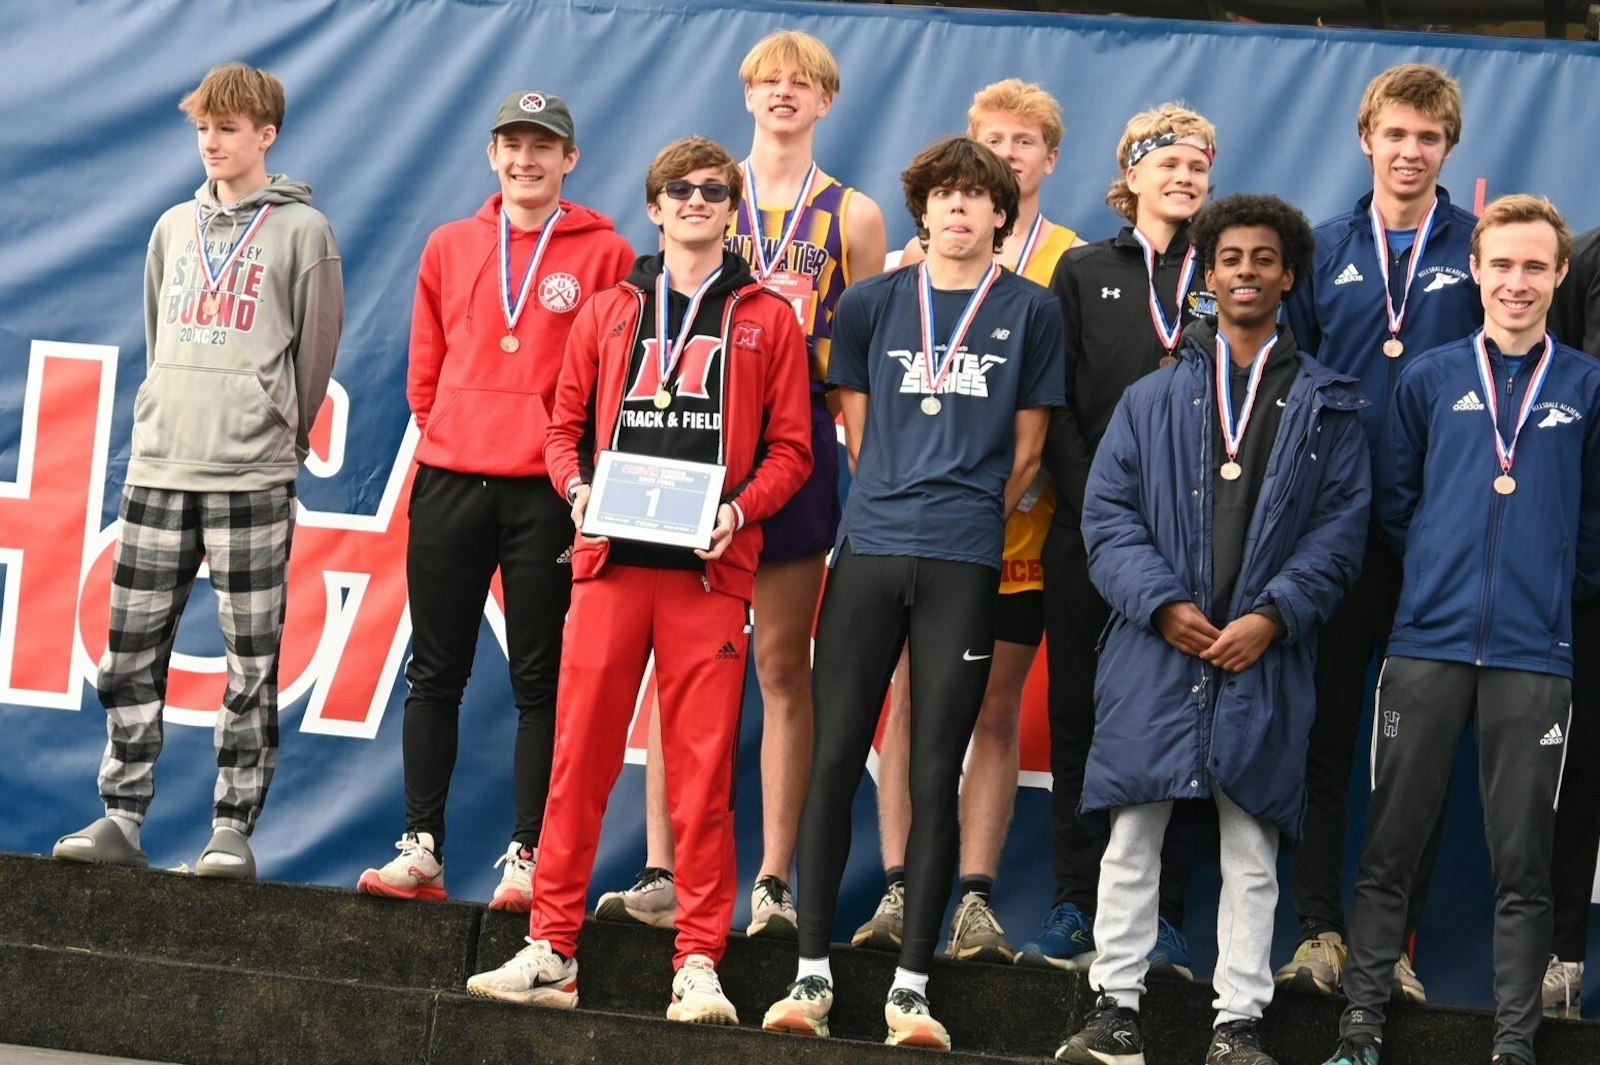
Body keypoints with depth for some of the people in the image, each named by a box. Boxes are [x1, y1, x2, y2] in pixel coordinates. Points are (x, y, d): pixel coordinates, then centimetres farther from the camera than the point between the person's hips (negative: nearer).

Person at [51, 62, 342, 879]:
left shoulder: (300, 230, 0)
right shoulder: (175, 228, 16)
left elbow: (317, 349, 2)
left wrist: (280, 438, 6)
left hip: (252, 475, -5)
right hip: (158, 468, 5)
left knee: (251, 666, -3)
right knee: (130, 654, 2)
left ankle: (233, 832, -1)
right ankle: (121, 818, 7)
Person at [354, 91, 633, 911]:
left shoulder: (604, 253, 1)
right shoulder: (450, 247, 12)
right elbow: (425, 372, 17)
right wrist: (450, 437, 8)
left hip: (547, 491, -3)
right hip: (450, 479, 4)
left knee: (539, 680, -2)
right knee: (434, 673, 5)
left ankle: (526, 858, 0)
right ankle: (421, 850, 8)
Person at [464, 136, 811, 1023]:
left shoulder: (766, 320, 9)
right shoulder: (609, 312, 16)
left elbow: (790, 448, 6)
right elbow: (566, 424, 16)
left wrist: (740, 510, -11)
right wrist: (578, 490, -4)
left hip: (709, 569, -2)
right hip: (611, 561, 2)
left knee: (702, 768, -4)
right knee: (579, 755, -1)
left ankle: (699, 964, -1)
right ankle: (550, 949, 4)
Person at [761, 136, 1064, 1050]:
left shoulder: (1030, 312, 7)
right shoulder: (873, 303, 10)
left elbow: (1028, 450, 10)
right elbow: (857, 431, 15)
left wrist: (971, 523, 9)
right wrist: (894, 508, 10)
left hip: (963, 564, -1)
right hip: (869, 552, 1)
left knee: (936, 773, -2)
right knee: (835, 759, -2)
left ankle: (913, 985, 0)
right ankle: (812, 975, 2)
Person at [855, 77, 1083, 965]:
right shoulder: (925, 255, 9)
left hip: (1016, 522, -1)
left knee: (997, 708, 2)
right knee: (911, 696, 0)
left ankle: (975, 899, 4)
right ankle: (898, 888, 3)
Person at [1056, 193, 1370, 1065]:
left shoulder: (1325, 406, 10)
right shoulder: (1152, 398, 13)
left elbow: (1342, 525, 2)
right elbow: (1108, 512, 5)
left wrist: (1274, 615, -11)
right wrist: (1161, 603, -10)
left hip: (1265, 658, -1)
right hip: (1155, 650, 1)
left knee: (1251, 850, 1)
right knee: (1133, 837, 0)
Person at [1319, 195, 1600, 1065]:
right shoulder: (1429, 380, 6)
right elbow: (1396, 503, 12)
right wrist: (1437, 576, 7)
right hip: (1429, 643, 1)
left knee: (1522, 862, 3)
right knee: (1390, 845, 2)